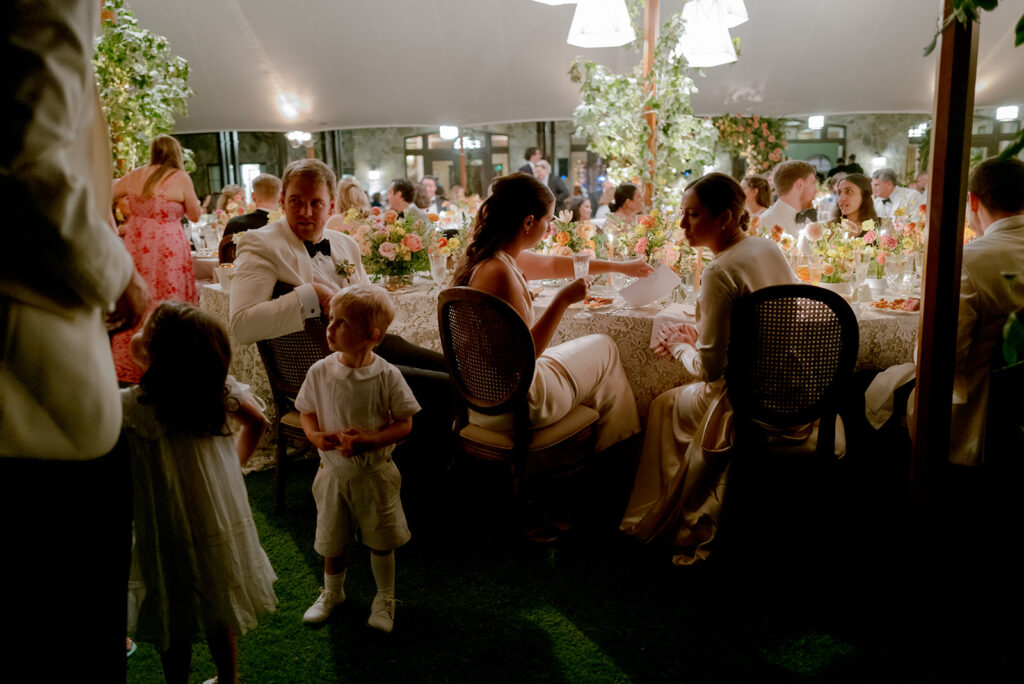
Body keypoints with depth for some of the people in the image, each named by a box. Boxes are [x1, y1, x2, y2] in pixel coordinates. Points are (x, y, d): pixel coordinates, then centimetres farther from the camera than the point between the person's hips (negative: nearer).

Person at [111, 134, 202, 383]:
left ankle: (130, 368, 19)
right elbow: (195, 216, 4)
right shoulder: (180, 178, -5)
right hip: (168, 249, -5)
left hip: (136, 245, 5)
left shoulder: (135, 176, 8)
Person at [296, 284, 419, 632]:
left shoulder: (386, 376, -16)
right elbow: (307, 413, 4)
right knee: (332, 540, 18)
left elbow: (404, 423, -11)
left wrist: (368, 441, -25)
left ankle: (385, 599, 36)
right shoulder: (320, 372, -8)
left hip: (375, 473, -2)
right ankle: (331, 592, 45)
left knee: (381, 540, 12)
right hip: (333, 472, 3)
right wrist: (315, 434, -17)